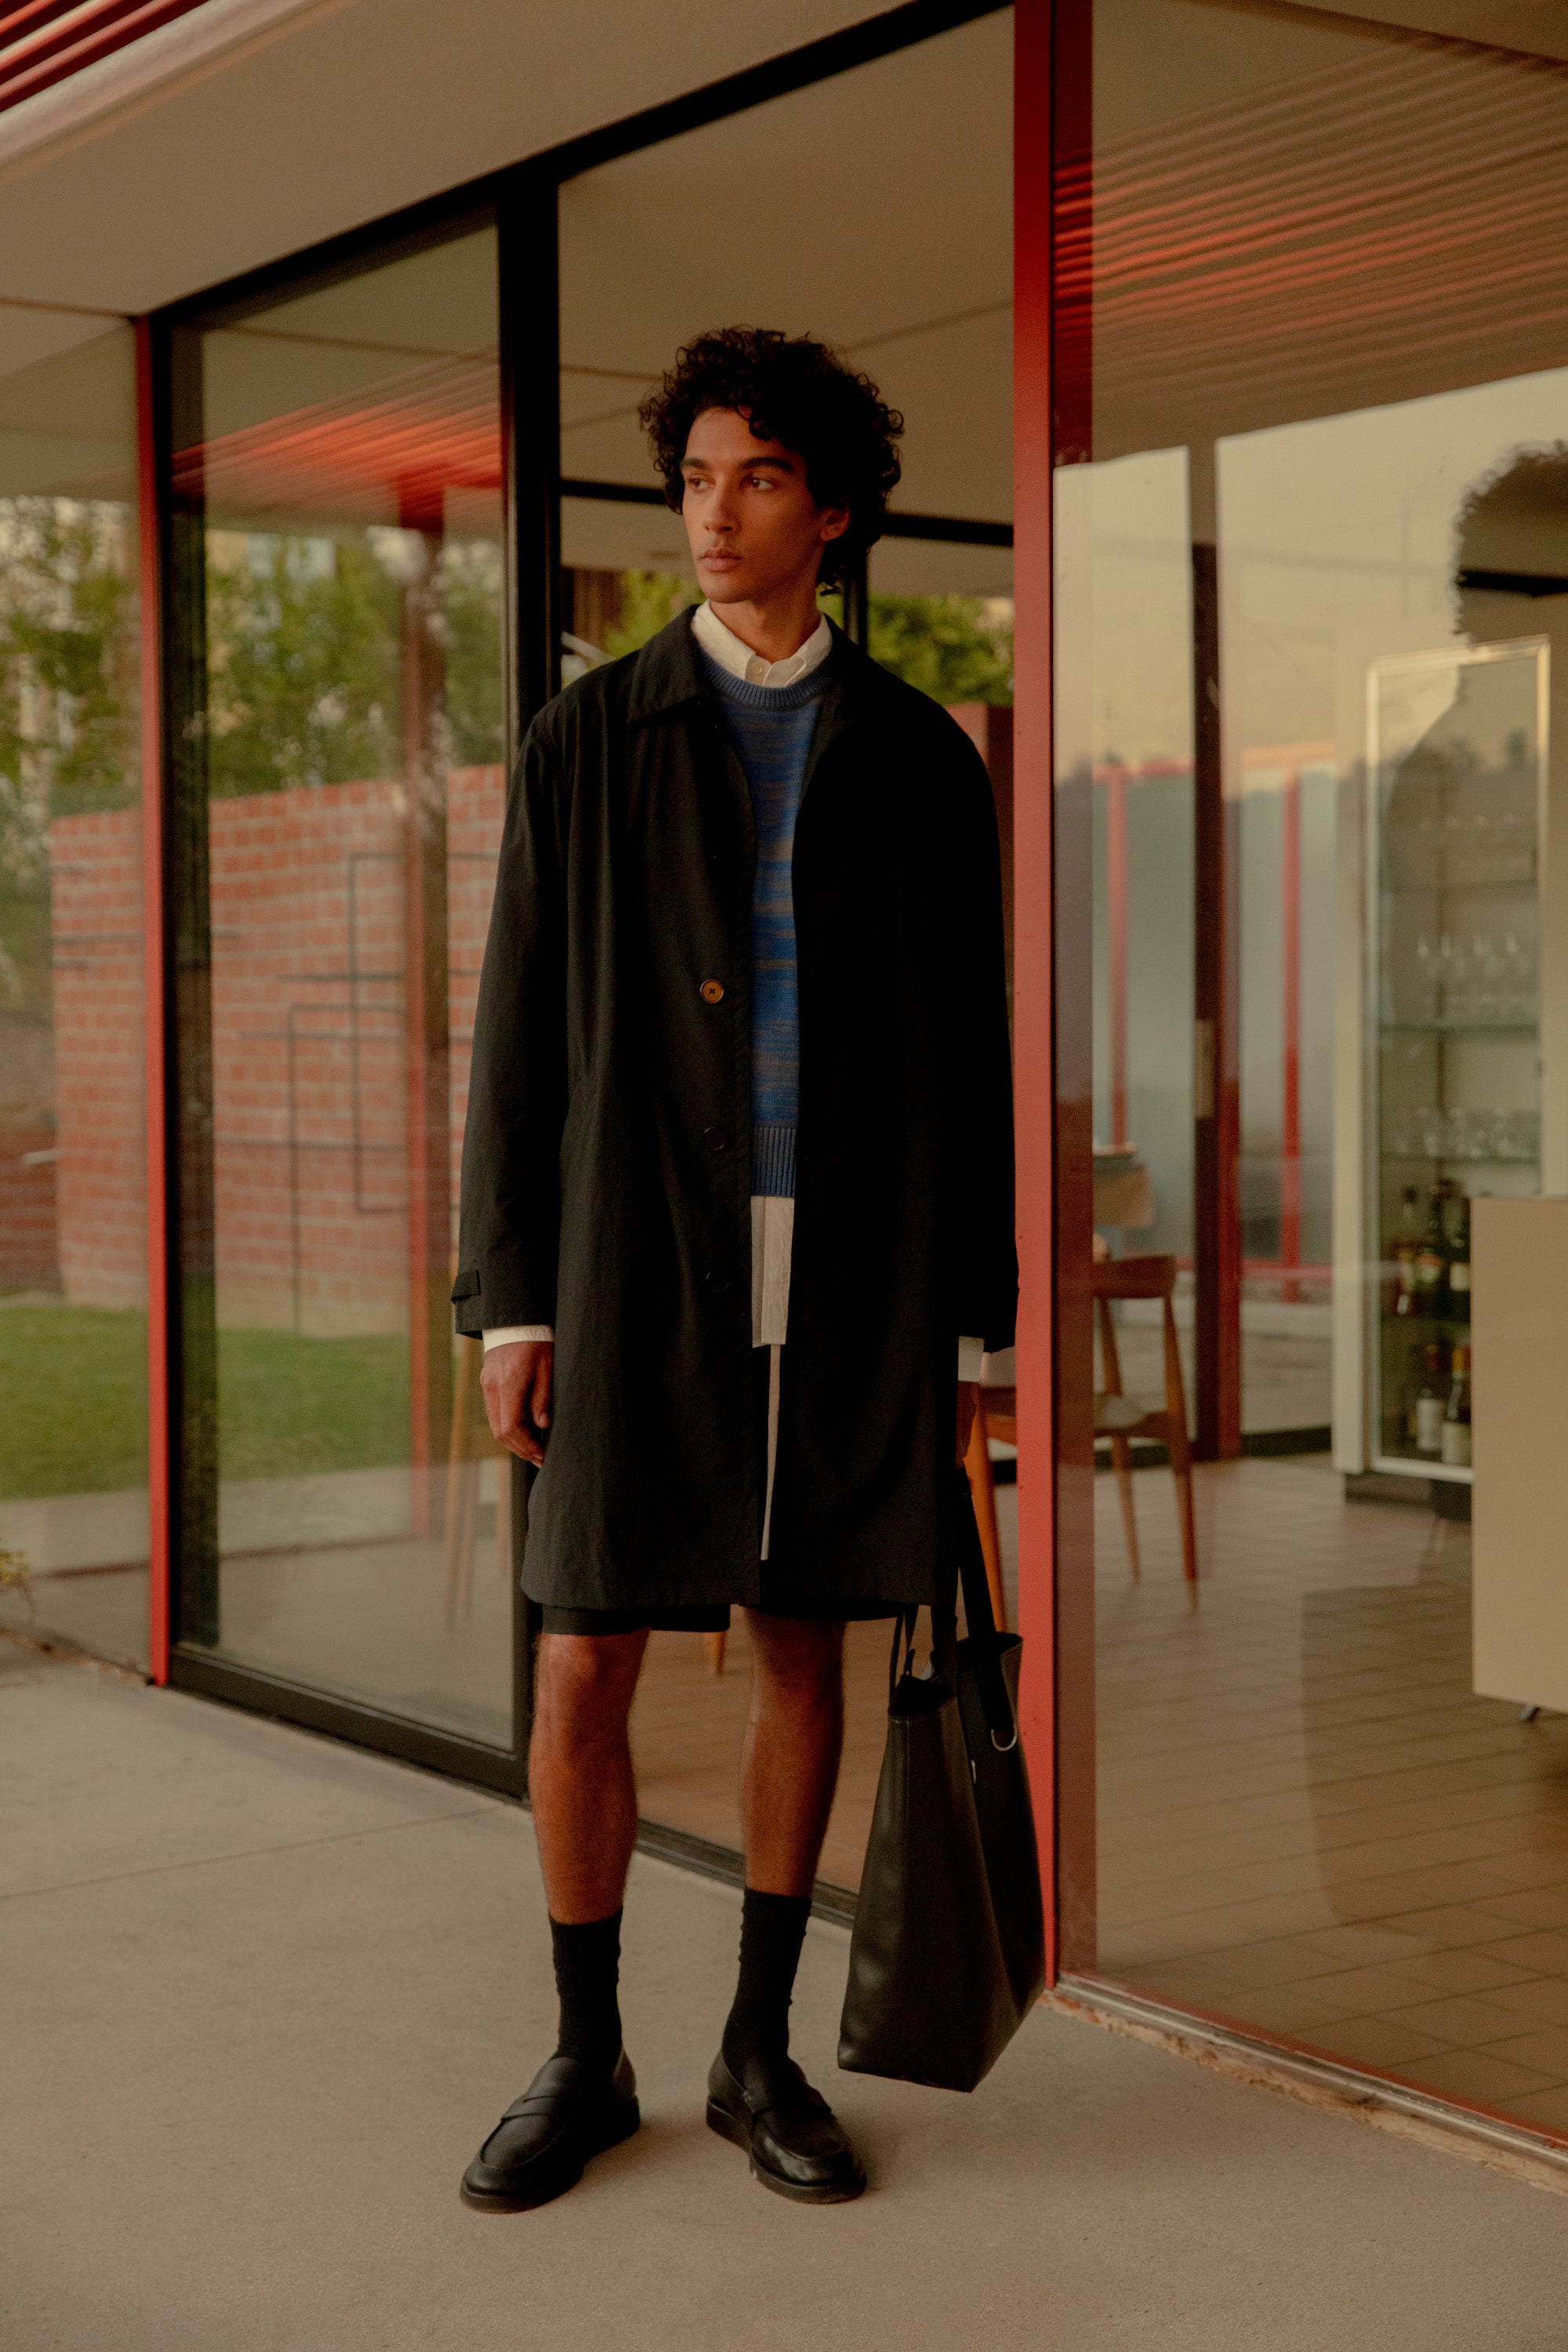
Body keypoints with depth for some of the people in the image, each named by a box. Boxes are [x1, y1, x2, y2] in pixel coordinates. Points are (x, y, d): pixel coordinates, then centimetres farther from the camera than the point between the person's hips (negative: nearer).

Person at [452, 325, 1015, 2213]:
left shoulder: (919, 758, 6)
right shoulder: (586, 742, 5)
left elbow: (973, 1060, 7)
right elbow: (520, 1040, 3)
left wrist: (973, 1326, 3)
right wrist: (507, 1307, -4)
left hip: (853, 1281, 1)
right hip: (641, 1276, -1)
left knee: (802, 1649, 8)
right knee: (583, 1670, 0)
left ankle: (760, 2054, 22)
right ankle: (585, 2062, 18)